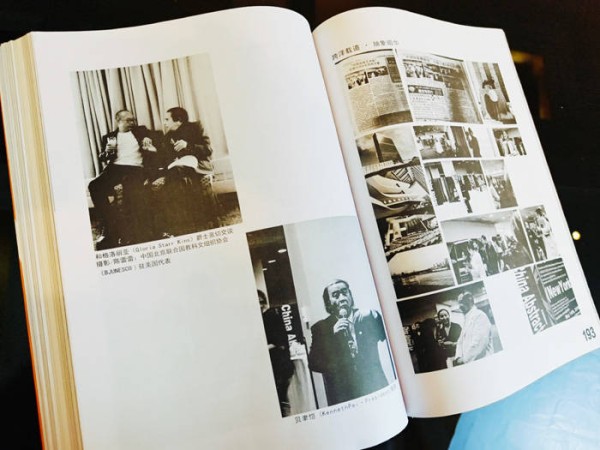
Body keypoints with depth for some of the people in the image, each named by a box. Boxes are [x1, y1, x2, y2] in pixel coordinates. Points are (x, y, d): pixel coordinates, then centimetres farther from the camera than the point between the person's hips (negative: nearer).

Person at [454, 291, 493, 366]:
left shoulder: (479, 316, -10)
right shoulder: (467, 319, 18)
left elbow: (479, 343, -21)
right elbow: (460, 342, 15)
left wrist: (464, 359, -17)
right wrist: (458, 357, -2)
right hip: (470, 363, 8)